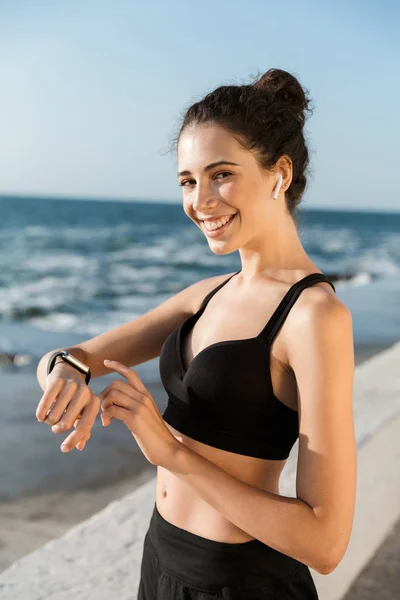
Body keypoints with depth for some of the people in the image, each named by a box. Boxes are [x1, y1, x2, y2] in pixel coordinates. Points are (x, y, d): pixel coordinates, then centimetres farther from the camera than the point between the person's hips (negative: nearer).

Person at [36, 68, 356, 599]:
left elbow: (325, 543, -23)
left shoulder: (317, 314, -22)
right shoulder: (211, 294, 1)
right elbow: (69, 357, 2)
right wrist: (67, 371, -22)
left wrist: (171, 450, -24)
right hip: (164, 555, 7)